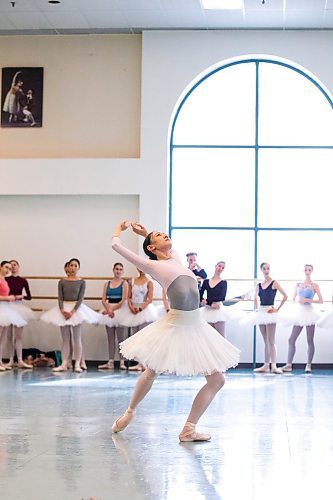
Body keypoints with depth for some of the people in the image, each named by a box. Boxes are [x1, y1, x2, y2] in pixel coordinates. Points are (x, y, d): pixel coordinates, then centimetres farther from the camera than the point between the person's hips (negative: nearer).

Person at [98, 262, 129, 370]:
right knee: (110, 338, 6)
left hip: (120, 310, -4)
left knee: (121, 338, -1)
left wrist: (113, 309, -13)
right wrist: (109, 310, -13)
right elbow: (103, 300, 3)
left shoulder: (124, 283, -1)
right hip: (109, 310, 4)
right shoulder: (107, 283, 10)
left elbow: (124, 300, -10)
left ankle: (122, 362, 1)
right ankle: (110, 362, 8)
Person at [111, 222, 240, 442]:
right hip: (175, 326, -5)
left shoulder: (175, 259, 16)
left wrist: (145, 233, 36)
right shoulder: (152, 265, 0)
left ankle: (189, 429, 8)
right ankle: (130, 412, 36)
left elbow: (168, 246, 40)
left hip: (197, 326, 6)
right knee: (151, 373, 11)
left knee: (217, 380, 1)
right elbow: (116, 245, -1)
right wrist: (119, 228, 18)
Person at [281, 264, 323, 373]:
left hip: (309, 312, -4)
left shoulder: (314, 285, 2)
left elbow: (321, 301, -2)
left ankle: (308, 365, 3)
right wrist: (298, 300, -4)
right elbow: (294, 299, 18)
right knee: (291, 340, -1)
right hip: (299, 313, 4)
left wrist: (308, 300, -12)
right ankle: (289, 364, 0)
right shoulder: (298, 285, 13)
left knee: (310, 341, -2)